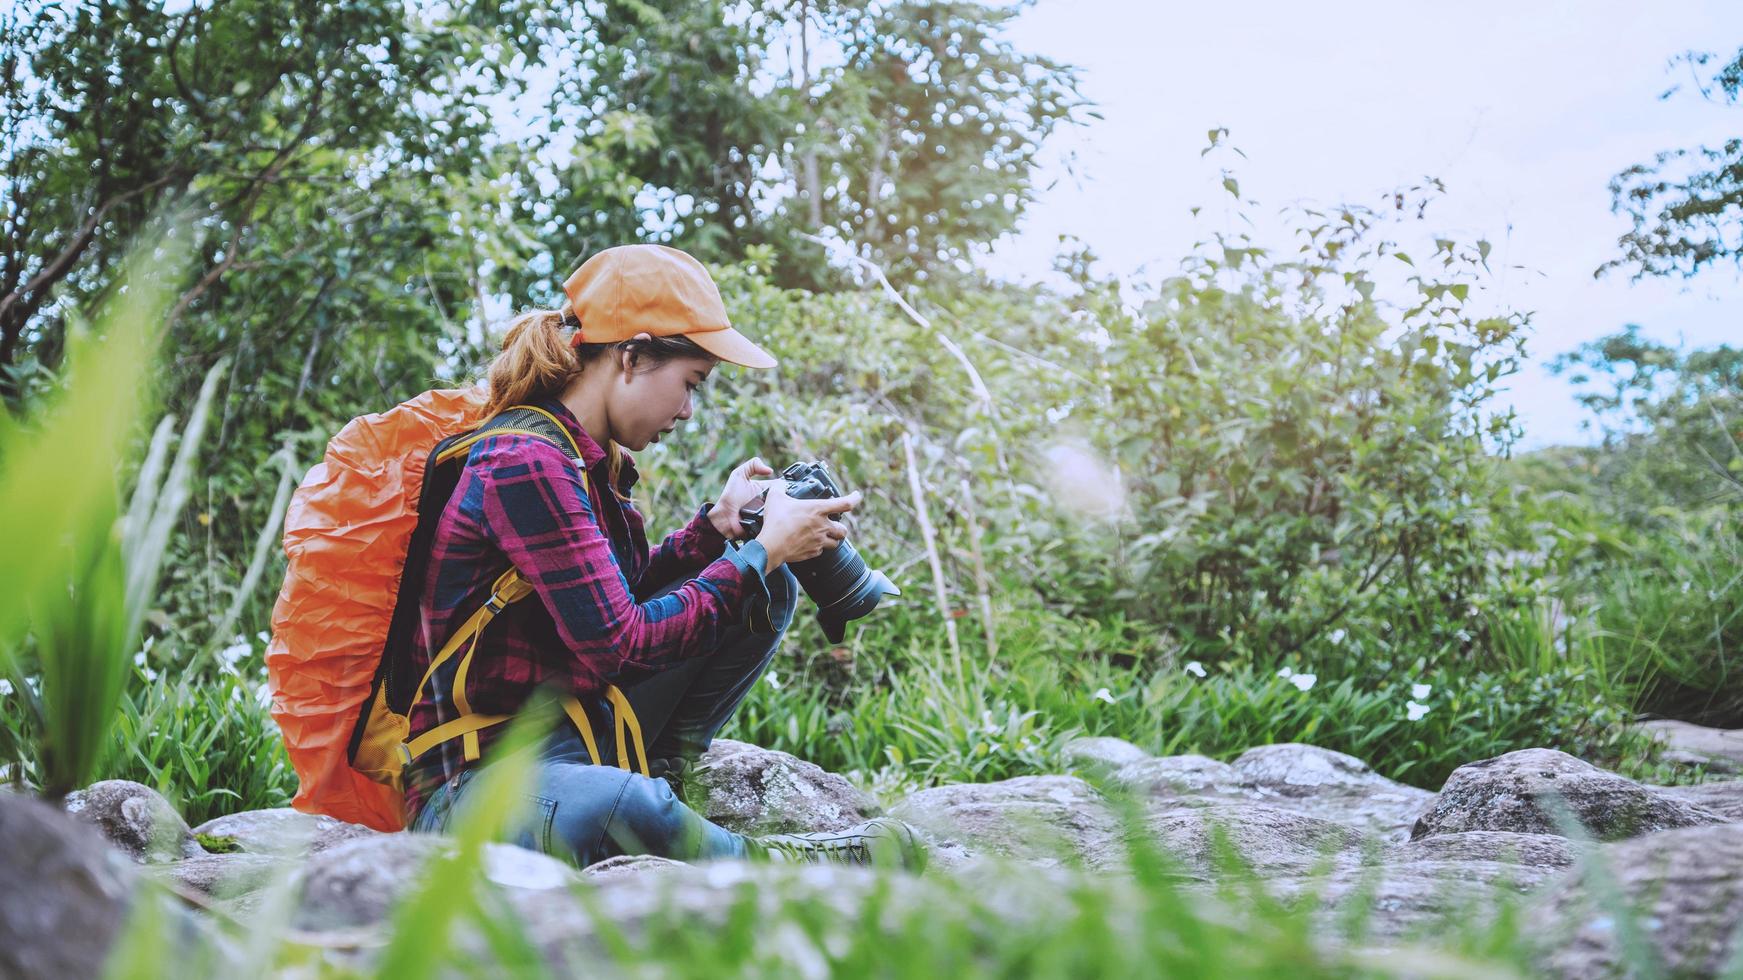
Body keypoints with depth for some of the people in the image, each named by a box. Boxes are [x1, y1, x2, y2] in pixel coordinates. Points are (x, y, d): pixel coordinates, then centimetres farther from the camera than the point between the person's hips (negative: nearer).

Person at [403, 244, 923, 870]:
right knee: (623, 806, -44)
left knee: (767, 588, 6)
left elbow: (619, 595, 19)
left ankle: (664, 772, -2)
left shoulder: (585, 458, 8)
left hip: (573, 730, 9)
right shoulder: (523, 465, -21)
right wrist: (761, 551, -14)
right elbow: (618, 645, -22)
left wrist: (715, 525, 4)